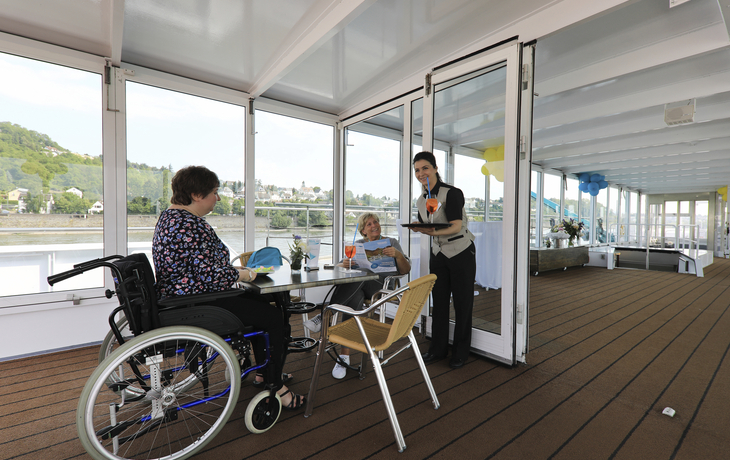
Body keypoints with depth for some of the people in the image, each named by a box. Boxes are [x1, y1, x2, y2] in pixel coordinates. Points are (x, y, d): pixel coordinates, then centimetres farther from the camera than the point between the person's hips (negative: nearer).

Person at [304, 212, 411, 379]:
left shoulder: (391, 242, 15)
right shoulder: (358, 245, 22)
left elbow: (405, 270, 6)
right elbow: (339, 266, 13)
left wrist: (398, 255, -14)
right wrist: (344, 264, -11)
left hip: (382, 285, -1)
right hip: (357, 286, 2)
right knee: (354, 299, -34)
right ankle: (344, 356, -31)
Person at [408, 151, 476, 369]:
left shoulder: (451, 193, -16)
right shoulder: (421, 200, 5)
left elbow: (456, 227, -24)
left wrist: (435, 232, -40)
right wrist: (418, 228, -8)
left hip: (461, 252, -6)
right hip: (438, 253, 6)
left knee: (462, 302, 2)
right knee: (439, 301, 9)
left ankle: (460, 351, 19)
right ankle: (438, 348, 23)